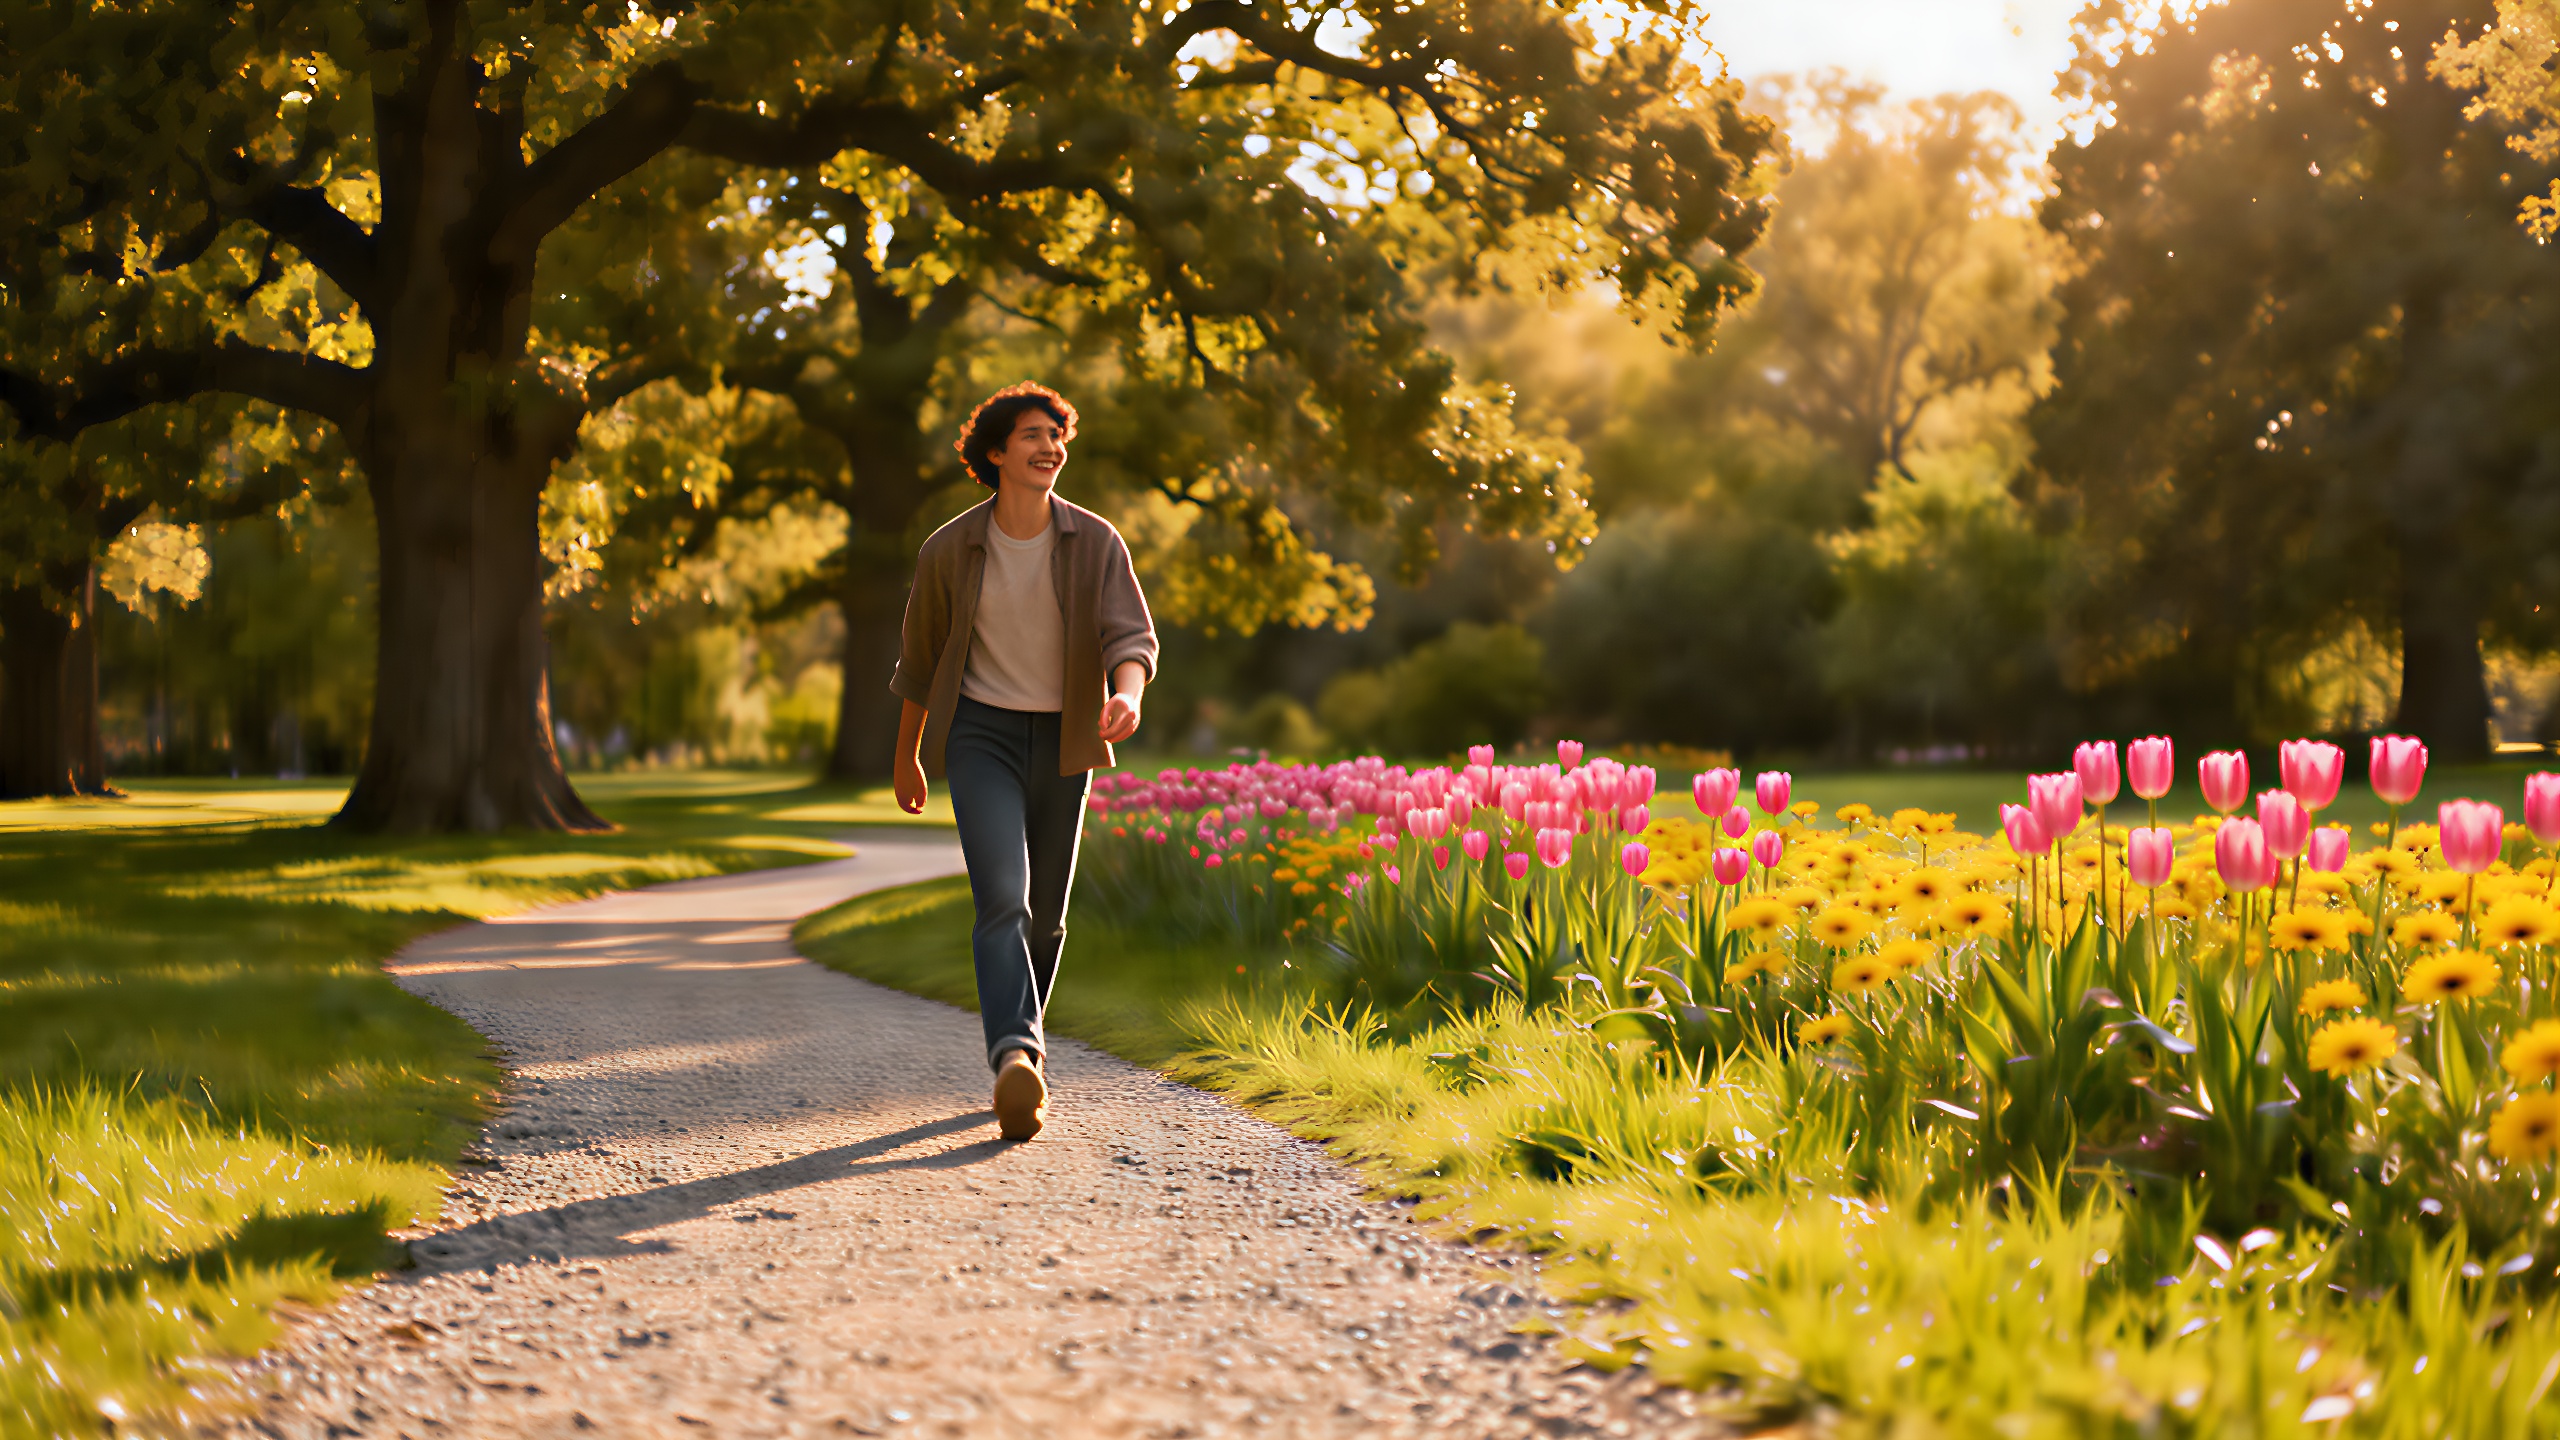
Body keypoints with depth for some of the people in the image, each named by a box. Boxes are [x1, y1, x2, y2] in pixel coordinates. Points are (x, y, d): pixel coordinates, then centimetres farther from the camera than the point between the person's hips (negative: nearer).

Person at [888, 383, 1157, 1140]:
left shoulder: (1095, 542, -7)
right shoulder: (949, 550, -7)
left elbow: (1131, 636, -17)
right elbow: (920, 658, 7)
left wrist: (1128, 696, -40)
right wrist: (907, 757, 16)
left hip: (1061, 741, 2)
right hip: (981, 735, -2)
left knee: (1045, 914, 12)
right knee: (1003, 898, -21)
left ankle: (1017, 1042, 33)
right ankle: (1018, 1060, -35)